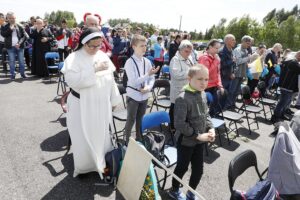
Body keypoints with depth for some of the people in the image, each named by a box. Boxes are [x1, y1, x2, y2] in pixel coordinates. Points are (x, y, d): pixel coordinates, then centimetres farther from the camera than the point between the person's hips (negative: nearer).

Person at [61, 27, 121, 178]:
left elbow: (111, 80, 10)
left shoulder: (103, 56, 4)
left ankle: (101, 163, 39)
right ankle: (84, 167, 32)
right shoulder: (74, 58, -12)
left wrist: (114, 100, 12)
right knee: (84, 139, 9)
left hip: (102, 106, 5)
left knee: (101, 136, 18)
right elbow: (72, 80, -27)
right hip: (82, 107, -4)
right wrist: (94, 70, -29)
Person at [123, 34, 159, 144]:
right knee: (131, 119, 4)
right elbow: (133, 81, -21)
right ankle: (126, 141, 23)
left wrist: (148, 87, -15)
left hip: (144, 95, 5)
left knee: (140, 119, 19)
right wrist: (148, 74, -29)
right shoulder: (129, 62, -14)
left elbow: (152, 79, 5)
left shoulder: (147, 61, 0)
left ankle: (139, 139, 36)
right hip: (133, 95, -5)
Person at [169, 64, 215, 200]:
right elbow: (179, 124, -25)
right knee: (182, 167, 14)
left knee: (198, 169, 17)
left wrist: (210, 128, -4)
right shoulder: (183, 98, -25)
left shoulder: (203, 94, -1)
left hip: (199, 141, 7)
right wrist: (197, 135, -21)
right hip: (186, 141, -7)